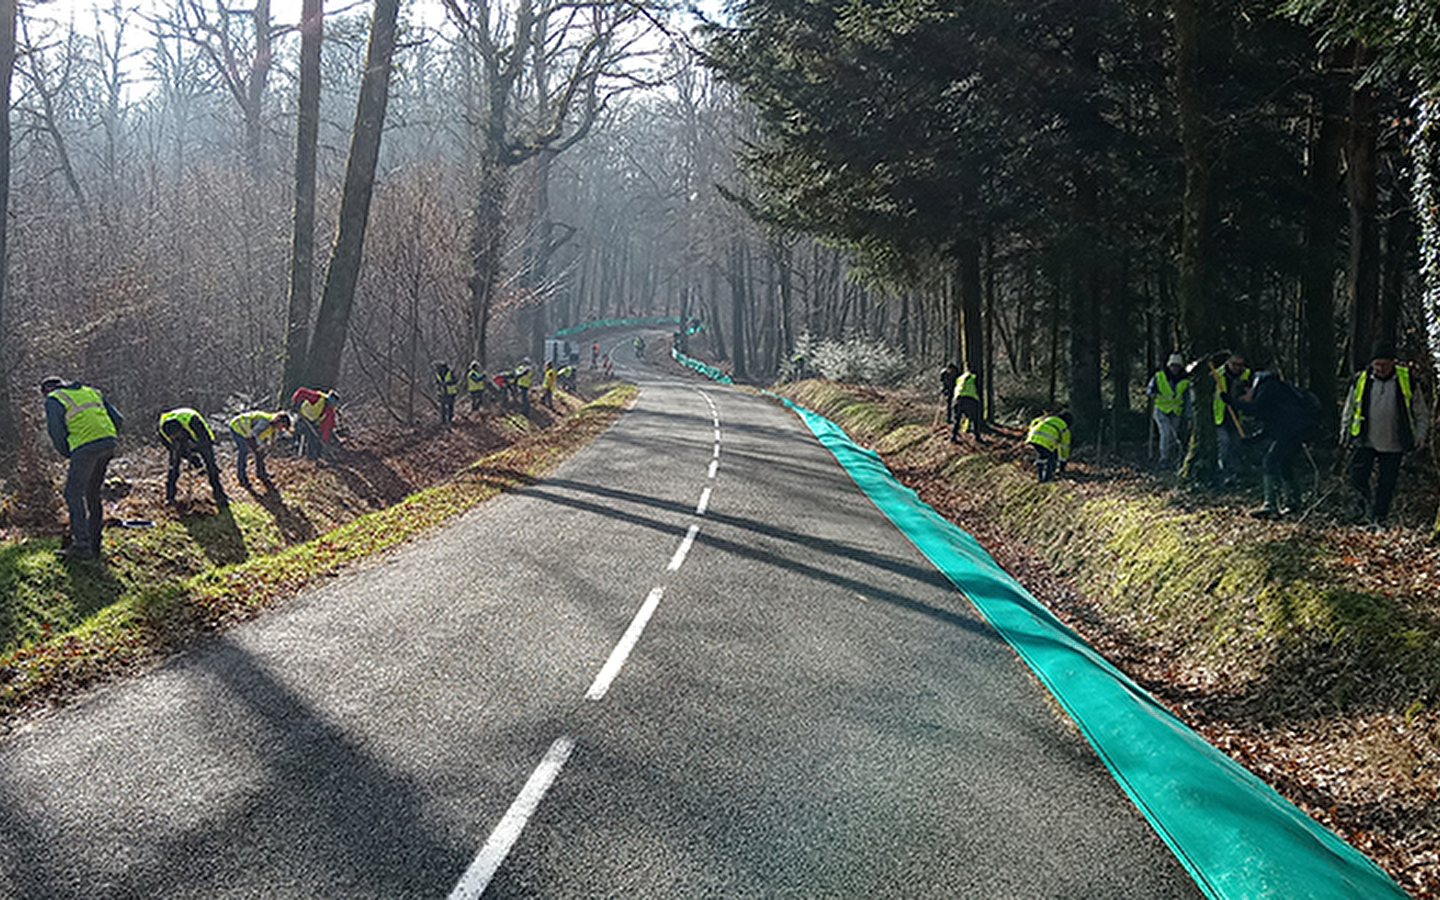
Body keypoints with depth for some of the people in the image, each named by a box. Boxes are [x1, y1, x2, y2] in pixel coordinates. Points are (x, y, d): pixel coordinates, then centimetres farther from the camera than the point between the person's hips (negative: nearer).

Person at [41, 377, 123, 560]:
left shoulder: (54, 400, 7)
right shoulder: (90, 391, 26)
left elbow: (57, 433, 0)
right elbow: (118, 419, 21)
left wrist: (68, 454, 14)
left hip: (85, 447, -7)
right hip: (108, 443, 7)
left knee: (74, 495, 1)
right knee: (93, 494, 16)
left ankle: (81, 545, -6)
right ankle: (94, 545, 18)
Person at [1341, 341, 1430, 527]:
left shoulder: (1407, 380, 1)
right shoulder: (1361, 380, 2)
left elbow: (1421, 412, 9)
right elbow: (1349, 410, 14)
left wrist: (1421, 435, 0)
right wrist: (1345, 433, 12)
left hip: (1393, 446, 0)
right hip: (1364, 442, 1)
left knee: (1386, 485, 2)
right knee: (1357, 479, -11)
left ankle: (1378, 521, 13)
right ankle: (1364, 509, 9)